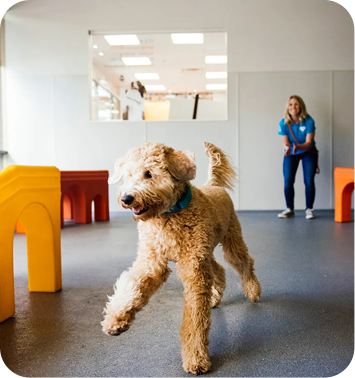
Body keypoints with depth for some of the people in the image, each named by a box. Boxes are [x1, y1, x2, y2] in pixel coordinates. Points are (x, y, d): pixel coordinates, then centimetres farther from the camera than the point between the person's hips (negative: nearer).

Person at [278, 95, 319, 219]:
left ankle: (309, 209, 2)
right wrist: (287, 148, -39)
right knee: (288, 181, -8)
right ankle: (290, 209, 6)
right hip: (291, 154, 1)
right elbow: (285, 143, -15)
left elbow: (309, 143, -21)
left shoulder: (308, 121, -20)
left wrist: (298, 147, -41)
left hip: (308, 152, -1)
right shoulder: (283, 123, -15)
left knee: (309, 181, -12)